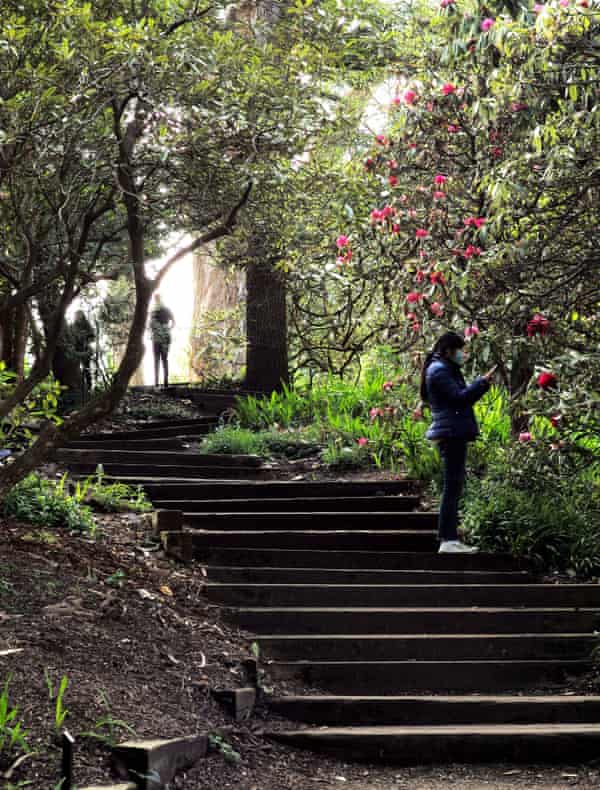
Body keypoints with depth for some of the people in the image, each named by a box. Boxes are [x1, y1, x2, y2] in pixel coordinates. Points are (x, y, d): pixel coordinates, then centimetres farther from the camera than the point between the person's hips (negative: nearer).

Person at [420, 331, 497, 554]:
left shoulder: (444, 369, 22)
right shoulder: (439, 370, -10)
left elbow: (460, 397, 23)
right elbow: (459, 397, -18)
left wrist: (482, 383, 15)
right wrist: (483, 382, -12)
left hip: (454, 435, 11)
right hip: (451, 433, -11)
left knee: (454, 487, 10)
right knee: (452, 486, -11)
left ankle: (451, 538, 12)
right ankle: (447, 540, -12)